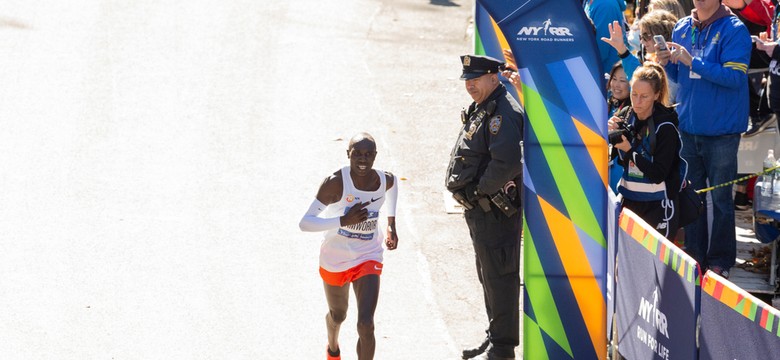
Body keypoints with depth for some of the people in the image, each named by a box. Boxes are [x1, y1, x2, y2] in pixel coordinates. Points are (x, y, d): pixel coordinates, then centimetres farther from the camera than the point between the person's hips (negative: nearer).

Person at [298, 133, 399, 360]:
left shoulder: (385, 181, -14)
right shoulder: (335, 183, -27)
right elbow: (305, 223, -30)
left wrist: (391, 223, 11)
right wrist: (343, 220, -40)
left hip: (368, 258, 1)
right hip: (335, 261, -1)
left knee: (366, 324, -15)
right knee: (337, 315, 25)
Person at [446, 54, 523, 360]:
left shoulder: (503, 113, -19)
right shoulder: (481, 109, 15)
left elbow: (507, 163, -29)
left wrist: (481, 189, -18)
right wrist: (464, 187, 10)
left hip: (496, 210, -11)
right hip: (479, 209, 11)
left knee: (499, 276, -6)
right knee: (488, 274, 19)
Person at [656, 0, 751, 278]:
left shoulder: (734, 30, -11)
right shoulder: (683, 28, 7)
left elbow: (734, 76, -20)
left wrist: (691, 61, -24)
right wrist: (667, 63, -6)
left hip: (721, 128, -6)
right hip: (689, 126, 6)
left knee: (721, 197, 3)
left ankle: (720, 261, 12)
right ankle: (695, 255, 22)